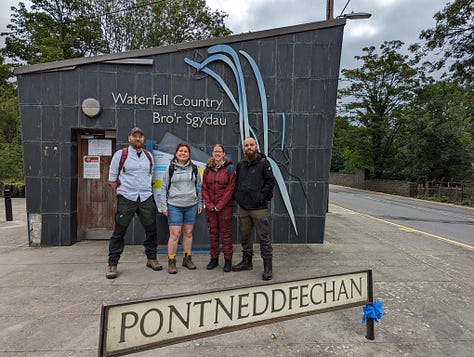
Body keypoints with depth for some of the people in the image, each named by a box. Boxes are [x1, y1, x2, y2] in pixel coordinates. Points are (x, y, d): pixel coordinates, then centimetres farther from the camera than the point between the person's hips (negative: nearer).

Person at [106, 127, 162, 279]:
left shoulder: (149, 156, 11)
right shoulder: (120, 154, -1)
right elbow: (112, 178, 4)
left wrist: (145, 190, 12)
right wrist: (122, 192, 2)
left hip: (146, 198, 4)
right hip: (126, 199, -4)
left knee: (151, 229, 7)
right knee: (119, 232, -1)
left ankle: (151, 258, 23)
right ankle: (112, 265, 11)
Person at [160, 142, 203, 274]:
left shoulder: (194, 168, 8)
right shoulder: (170, 169, 2)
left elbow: (199, 186, 13)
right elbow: (164, 188, 4)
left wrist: (200, 203, 9)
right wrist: (164, 205, -1)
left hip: (191, 205, 3)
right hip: (174, 206, -2)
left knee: (188, 233, 10)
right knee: (175, 234, -4)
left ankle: (187, 258, 23)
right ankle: (171, 261, 8)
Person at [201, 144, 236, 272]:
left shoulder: (229, 168, -3)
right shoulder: (208, 169, 9)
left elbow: (230, 189, -8)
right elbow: (204, 188, 6)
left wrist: (219, 205, -12)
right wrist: (209, 204, -6)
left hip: (225, 206, -4)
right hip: (210, 207, 4)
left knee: (225, 233, 3)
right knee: (213, 232, 10)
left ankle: (228, 260, 13)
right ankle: (214, 258, 22)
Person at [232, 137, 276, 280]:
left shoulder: (263, 163, -4)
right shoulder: (240, 164, 13)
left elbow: (270, 181, -6)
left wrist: (263, 195, -15)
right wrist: (236, 194, 9)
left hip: (259, 208, -6)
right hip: (243, 207, 6)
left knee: (264, 237, -1)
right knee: (245, 236, 16)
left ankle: (267, 267, 9)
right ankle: (247, 262, 31)